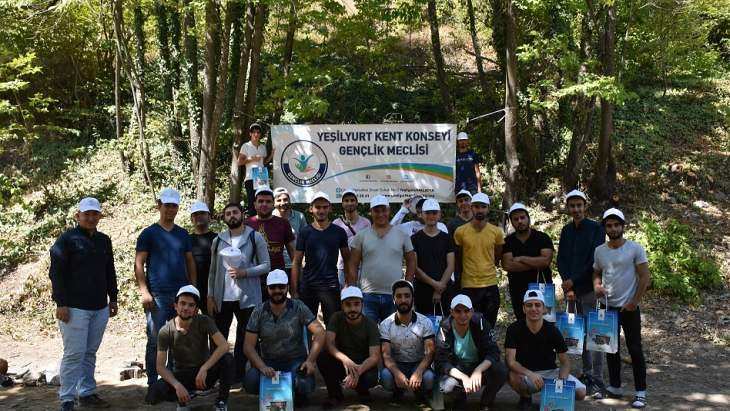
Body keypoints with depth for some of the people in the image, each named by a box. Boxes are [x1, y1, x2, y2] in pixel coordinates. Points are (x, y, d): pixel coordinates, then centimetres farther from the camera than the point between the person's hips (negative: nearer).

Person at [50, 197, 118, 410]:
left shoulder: (104, 240, 14)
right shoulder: (67, 239, -5)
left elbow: (110, 272, 21)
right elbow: (56, 273, -9)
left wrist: (113, 298, 19)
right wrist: (61, 303, -13)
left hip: (100, 308, 6)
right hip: (74, 308, -6)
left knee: (90, 353, 12)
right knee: (74, 354, -6)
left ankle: (87, 393, 20)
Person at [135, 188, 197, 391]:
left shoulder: (183, 234, 15)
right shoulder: (149, 234, 2)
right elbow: (139, 264, -3)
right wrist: (144, 291, -13)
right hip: (157, 296, -4)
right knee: (155, 341, -2)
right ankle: (153, 385, 6)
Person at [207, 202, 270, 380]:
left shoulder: (255, 237, 0)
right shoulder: (218, 240, 10)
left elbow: (266, 265, -3)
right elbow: (213, 271, 10)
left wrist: (244, 272, -16)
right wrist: (210, 296, 2)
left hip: (247, 298, -3)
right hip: (222, 299, 3)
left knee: (244, 340, 6)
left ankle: (238, 376, 15)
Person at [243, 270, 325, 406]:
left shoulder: (298, 307, -5)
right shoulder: (259, 312, -2)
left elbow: (319, 332, -10)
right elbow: (248, 346, -5)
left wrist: (310, 360, -23)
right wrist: (262, 367, -22)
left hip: (296, 361, -1)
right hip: (269, 362, 1)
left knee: (303, 385, -32)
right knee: (250, 382, -29)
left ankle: (299, 395, 9)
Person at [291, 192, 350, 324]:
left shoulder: (339, 232, 5)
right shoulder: (305, 232, 4)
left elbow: (347, 260, 9)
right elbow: (296, 262, 4)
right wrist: (294, 291, -3)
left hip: (331, 286, 0)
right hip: (308, 286, 0)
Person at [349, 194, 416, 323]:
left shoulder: (402, 235, 7)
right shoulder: (361, 236, 4)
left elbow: (411, 261, 12)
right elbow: (353, 265, 4)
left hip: (395, 296, 1)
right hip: (368, 296, -1)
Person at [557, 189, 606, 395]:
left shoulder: (596, 228, -2)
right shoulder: (566, 231, 13)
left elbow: (594, 261, -9)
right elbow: (561, 260, 10)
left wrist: (573, 280, -10)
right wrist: (567, 285, -3)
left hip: (589, 288, -5)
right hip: (571, 288, 5)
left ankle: (598, 382, -7)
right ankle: (586, 375, 17)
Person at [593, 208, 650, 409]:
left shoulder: (635, 248, -7)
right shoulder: (599, 251, 5)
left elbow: (644, 277, -8)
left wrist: (635, 302, -11)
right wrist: (596, 286, -7)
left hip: (629, 308, -5)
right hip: (608, 307, 5)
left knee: (635, 349, -2)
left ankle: (640, 392, 3)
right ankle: (615, 387, 23)